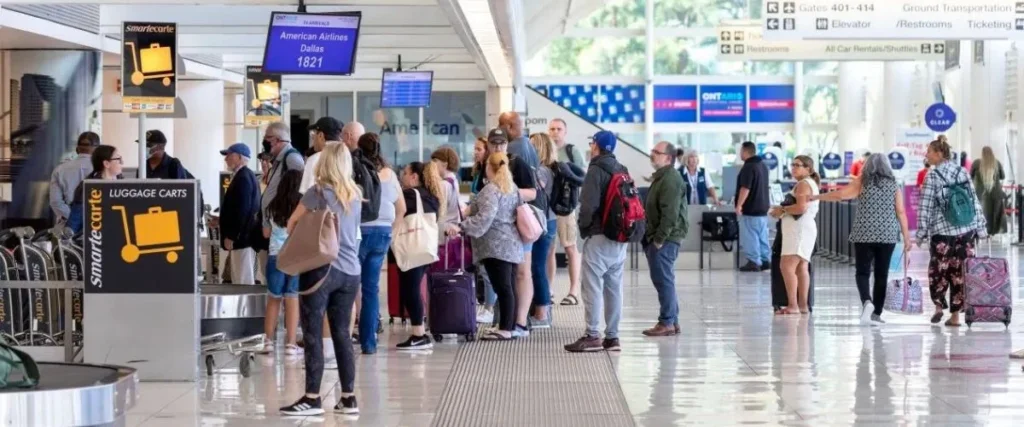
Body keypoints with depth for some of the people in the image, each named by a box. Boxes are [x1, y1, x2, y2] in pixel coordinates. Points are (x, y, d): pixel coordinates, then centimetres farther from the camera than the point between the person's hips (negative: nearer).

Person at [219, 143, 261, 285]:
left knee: (243, 282, -8)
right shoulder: (245, 176, 16)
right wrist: (221, 220, 20)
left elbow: (242, 209, -22)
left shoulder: (243, 178, -16)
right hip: (243, 236, 11)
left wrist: (230, 236, -20)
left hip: (241, 237, -11)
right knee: (242, 280, 13)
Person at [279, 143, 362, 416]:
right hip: (350, 271, 5)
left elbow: (292, 223, 4)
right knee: (342, 334, 10)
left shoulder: (319, 192, -5)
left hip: (322, 268, -5)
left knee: (313, 335, -1)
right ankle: (348, 397, 9)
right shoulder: (355, 195, 10)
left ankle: (312, 398, -3)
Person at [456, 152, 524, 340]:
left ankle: (505, 329, -9)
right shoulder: (512, 188, 15)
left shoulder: (491, 189, -13)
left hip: (495, 245, -9)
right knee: (508, 286, 12)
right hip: (512, 245, 9)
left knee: (502, 287, -9)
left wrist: (463, 226, -18)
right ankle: (510, 327, 15)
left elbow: (485, 217, -23)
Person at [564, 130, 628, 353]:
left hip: (598, 236, -8)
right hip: (620, 238, 8)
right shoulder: (622, 170, 13)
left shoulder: (596, 170, -10)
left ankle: (592, 336, -7)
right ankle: (612, 336, 12)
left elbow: (589, 204, -17)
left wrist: (583, 227, -3)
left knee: (593, 286, -5)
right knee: (614, 287, 10)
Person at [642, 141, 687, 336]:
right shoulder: (661, 177, 19)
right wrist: (651, 237, 18)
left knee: (663, 280, -8)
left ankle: (667, 322, -4)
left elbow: (670, 214, -22)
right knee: (664, 280, 13)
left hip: (665, 239, -11)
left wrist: (659, 239, -21)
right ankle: (672, 321, 18)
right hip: (657, 237, 11)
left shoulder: (670, 180, -16)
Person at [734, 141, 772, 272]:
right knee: (762, 236, 13)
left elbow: (745, 188, -23)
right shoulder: (763, 165, 13)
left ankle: (754, 262, -5)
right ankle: (766, 260, 15)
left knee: (750, 236, -4)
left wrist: (739, 205, -20)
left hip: (750, 208, -9)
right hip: (763, 207, 9)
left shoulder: (748, 167, -17)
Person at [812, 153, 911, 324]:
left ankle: (867, 302, -23)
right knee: (881, 274, 9)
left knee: (863, 272, 3)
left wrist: (816, 197, 8)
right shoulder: (894, 185, 5)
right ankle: (876, 313, 10)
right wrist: (906, 236, 5)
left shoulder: (862, 182, 0)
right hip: (887, 236, 1)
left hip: (864, 235, -1)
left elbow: (839, 195, -5)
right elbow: (901, 212, 2)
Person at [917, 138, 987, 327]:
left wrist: (921, 232, -3)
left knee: (938, 269, 12)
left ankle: (939, 305, 3)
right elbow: (975, 201, 8)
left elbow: (926, 207, -8)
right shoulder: (963, 172, 7)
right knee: (960, 271, 5)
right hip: (966, 230, 4)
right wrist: (980, 227, 13)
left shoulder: (933, 176, -6)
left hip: (942, 231, -4)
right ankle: (955, 314, 6)